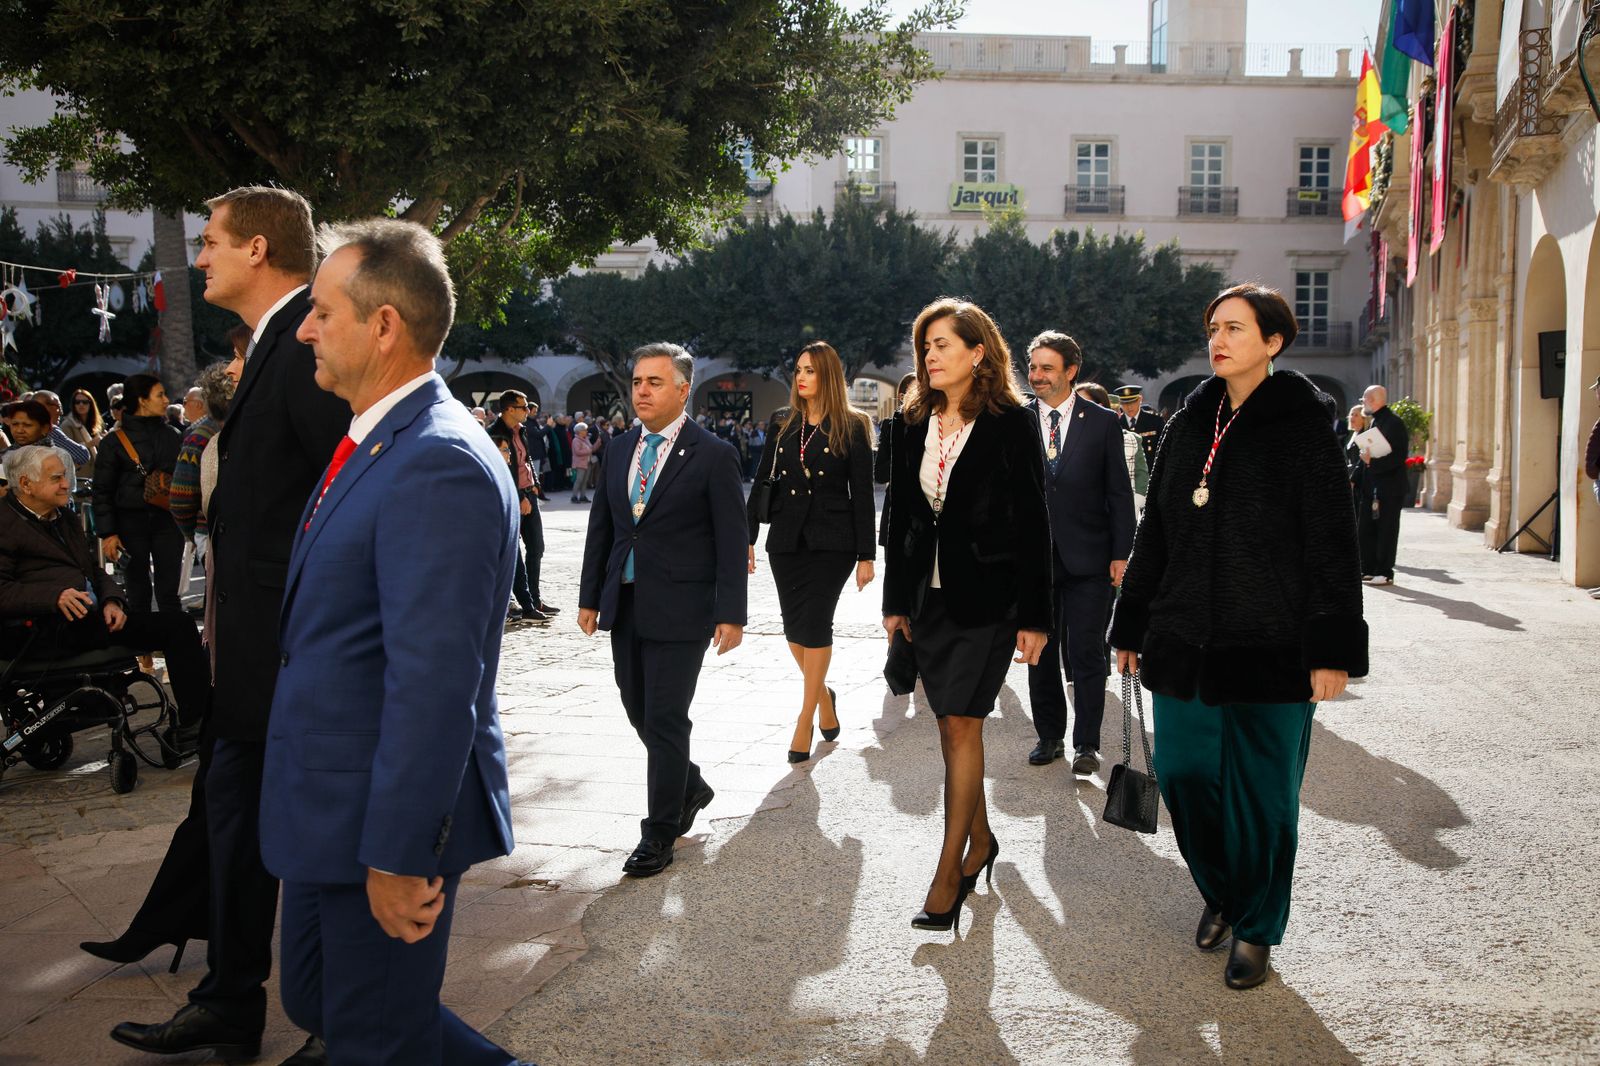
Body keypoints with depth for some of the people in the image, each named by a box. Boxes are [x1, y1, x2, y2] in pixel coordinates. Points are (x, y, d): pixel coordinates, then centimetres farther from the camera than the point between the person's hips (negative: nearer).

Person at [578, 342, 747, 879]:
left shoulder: (713, 455, -8)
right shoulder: (621, 448, 9)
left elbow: (731, 541, -8)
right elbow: (601, 527, 13)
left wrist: (730, 614, -12)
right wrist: (589, 596, 10)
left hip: (679, 609, -6)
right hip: (625, 606, 6)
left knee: (664, 720, -3)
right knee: (639, 711, 14)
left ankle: (660, 834, 10)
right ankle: (690, 787, 38)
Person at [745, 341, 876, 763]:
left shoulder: (851, 428, -2)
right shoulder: (781, 424, 9)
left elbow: (862, 494, -3)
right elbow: (762, 482, 10)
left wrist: (866, 555, -6)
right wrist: (747, 536, 4)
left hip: (832, 542, -4)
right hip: (786, 539, 4)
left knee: (814, 625, -8)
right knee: (794, 626, 7)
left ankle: (805, 720, 0)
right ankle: (823, 695, 31)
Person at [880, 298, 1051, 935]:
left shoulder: (1011, 424, -8)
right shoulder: (912, 425, 8)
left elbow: (1033, 524, -8)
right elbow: (900, 517, 12)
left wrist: (1034, 616, -10)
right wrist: (895, 601, 11)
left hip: (988, 597, -5)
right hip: (929, 595, 6)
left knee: (961, 723, -7)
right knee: (953, 725, 12)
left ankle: (949, 872, -1)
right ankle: (980, 840, 29)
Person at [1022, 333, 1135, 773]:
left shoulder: (1103, 422, 0)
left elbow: (1119, 492, 1)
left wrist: (1121, 553, -3)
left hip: (1087, 556, -2)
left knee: (1086, 655, -2)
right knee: (1040, 654, 10)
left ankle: (1086, 744, 8)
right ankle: (1049, 736, 23)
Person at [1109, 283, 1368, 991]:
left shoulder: (1302, 425, -5)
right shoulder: (1189, 422, 10)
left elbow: (1332, 542, -8)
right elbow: (1155, 530, 14)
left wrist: (1332, 648, -12)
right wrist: (1132, 627, 13)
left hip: (1271, 646, -4)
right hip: (1184, 641, 5)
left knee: (1261, 791, 3)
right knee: (1183, 774, 7)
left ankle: (1256, 928, 21)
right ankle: (1218, 893, 32)